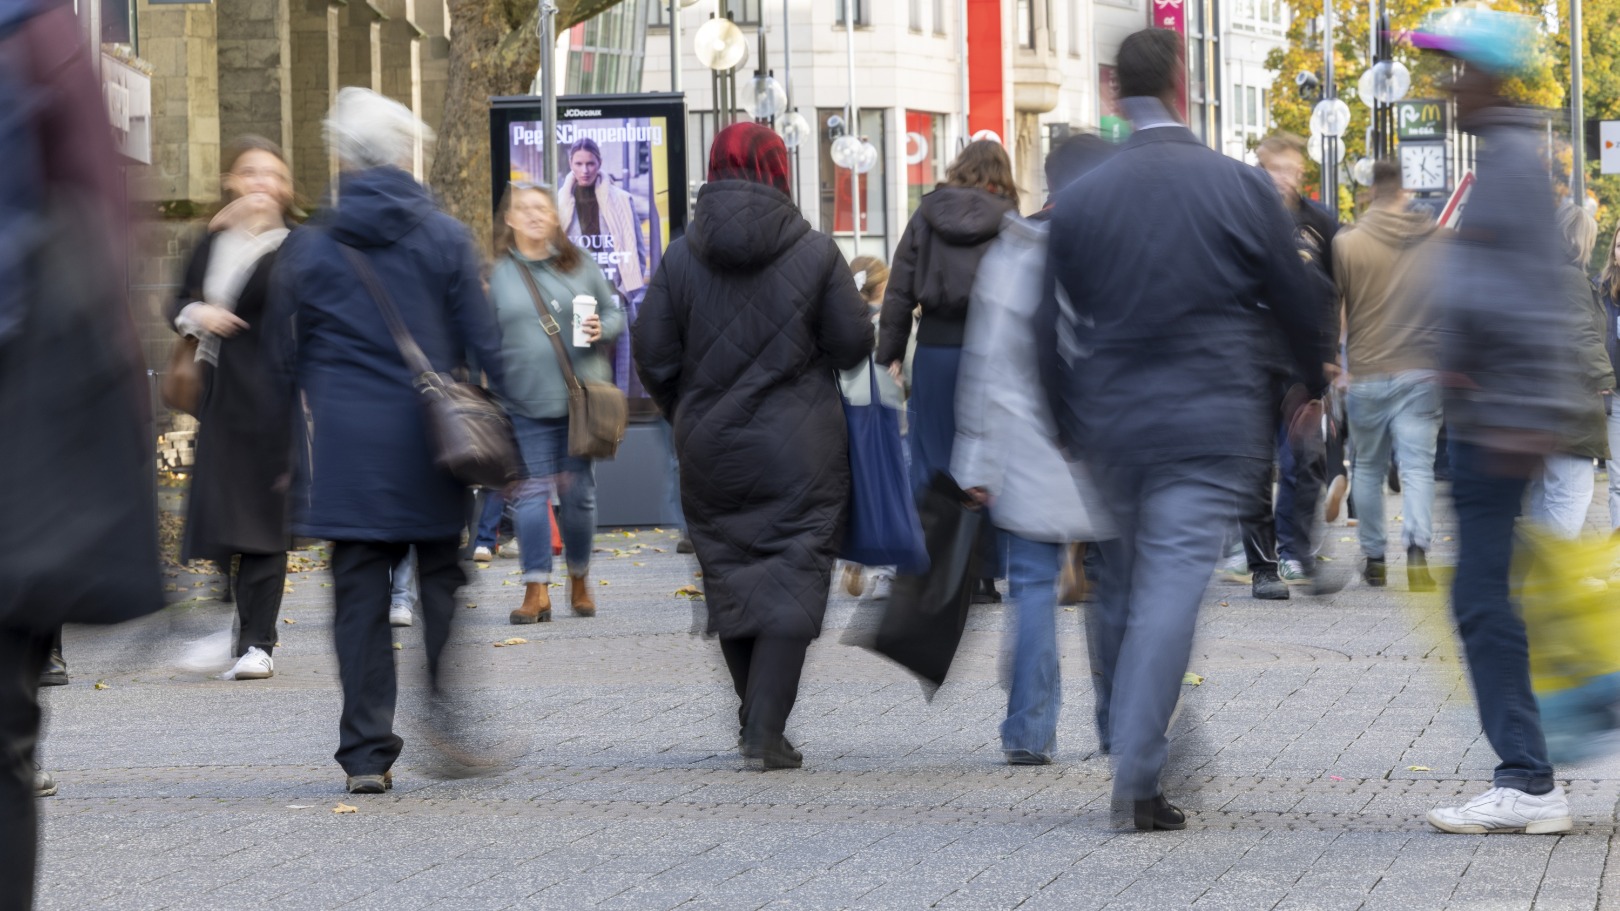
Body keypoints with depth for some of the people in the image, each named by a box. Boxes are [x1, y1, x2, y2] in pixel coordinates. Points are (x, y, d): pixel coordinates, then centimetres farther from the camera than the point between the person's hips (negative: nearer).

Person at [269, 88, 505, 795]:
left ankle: (367, 753, 1)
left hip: (345, 448, 0)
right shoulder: (445, 238, 0)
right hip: (431, 445, 0)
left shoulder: (308, 248, 3)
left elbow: (289, 359, 8)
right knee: (442, 587, 10)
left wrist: (291, 455, 16)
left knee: (359, 596, 3)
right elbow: (483, 345, 0)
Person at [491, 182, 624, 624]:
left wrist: (601, 330, -9)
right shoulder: (498, 274, 5)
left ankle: (579, 580, 23)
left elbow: (615, 314, 14)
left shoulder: (579, 265, 7)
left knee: (579, 491, 5)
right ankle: (537, 591, -6)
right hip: (526, 404, -1)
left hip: (581, 399, 1)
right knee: (531, 491, -7)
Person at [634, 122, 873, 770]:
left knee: (731, 577, 14)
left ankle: (757, 720, 21)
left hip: (710, 452, 3)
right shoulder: (815, 253, -7)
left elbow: (652, 353, 0)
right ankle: (766, 728, -11)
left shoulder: (682, 257, -2)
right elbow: (853, 344, -4)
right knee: (792, 579, -1)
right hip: (798, 455, -2)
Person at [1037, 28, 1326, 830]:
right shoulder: (1240, 187, -5)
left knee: (1123, 583, 17)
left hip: (1110, 423, 3)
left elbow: (1052, 326, 5)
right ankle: (1139, 773, -15)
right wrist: (1310, 382, 22)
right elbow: (1294, 302, 4)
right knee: (1174, 582, -7)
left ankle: (1119, 751, 27)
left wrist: (1066, 427, 16)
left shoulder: (1078, 198, 2)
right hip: (1209, 425, -3)